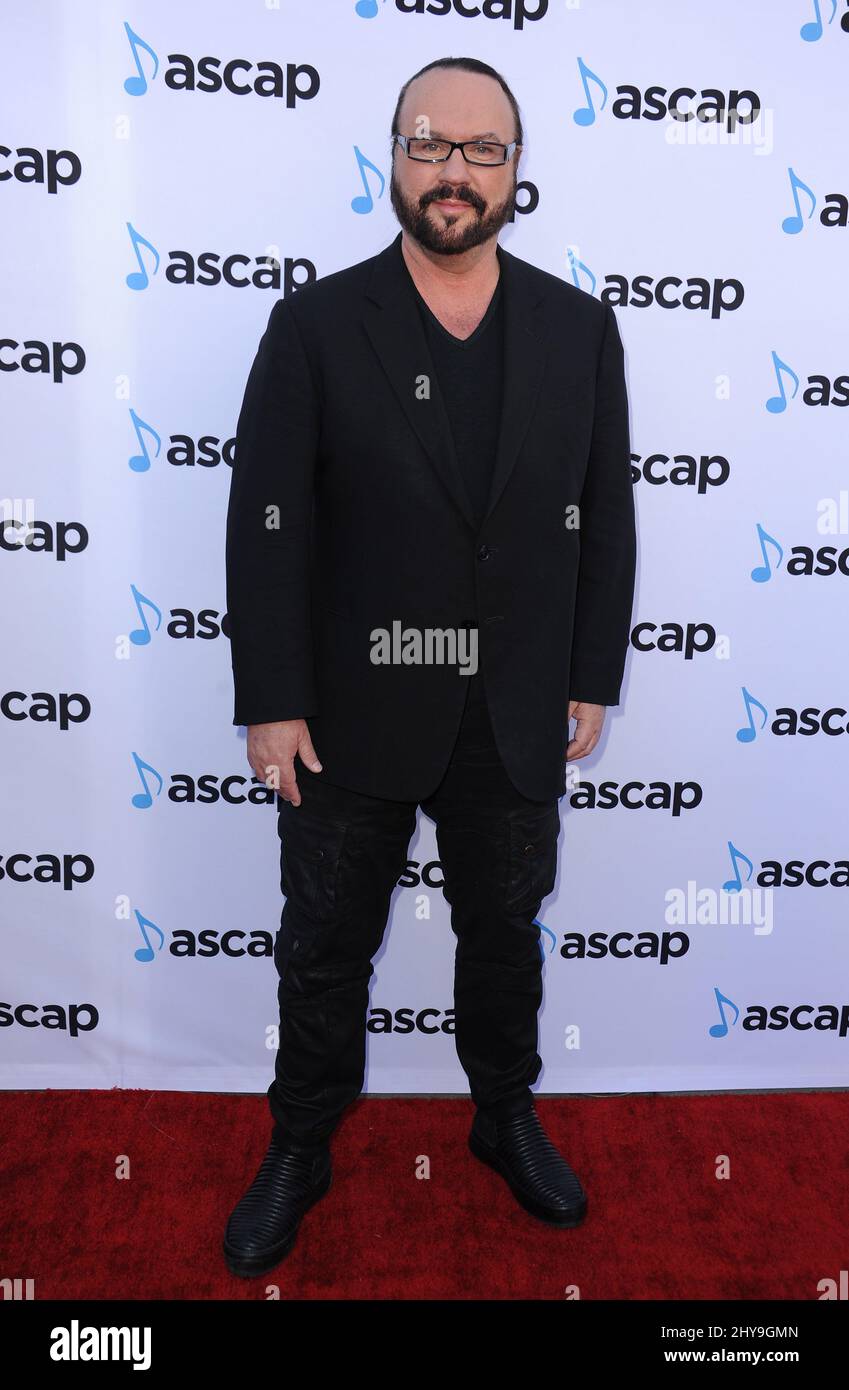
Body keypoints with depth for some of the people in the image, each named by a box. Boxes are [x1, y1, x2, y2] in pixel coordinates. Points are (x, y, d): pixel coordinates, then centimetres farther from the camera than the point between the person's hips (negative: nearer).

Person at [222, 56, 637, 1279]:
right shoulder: (317, 324, -4)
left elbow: (606, 519, 4)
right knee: (325, 950, 15)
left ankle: (507, 1119, 45)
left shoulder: (580, 328, 2)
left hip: (516, 722, 2)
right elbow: (268, 524, -7)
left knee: (505, 935, 19)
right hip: (353, 717, -1)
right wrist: (272, 704, -11)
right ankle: (301, 1151, 39)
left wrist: (593, 681, 1)